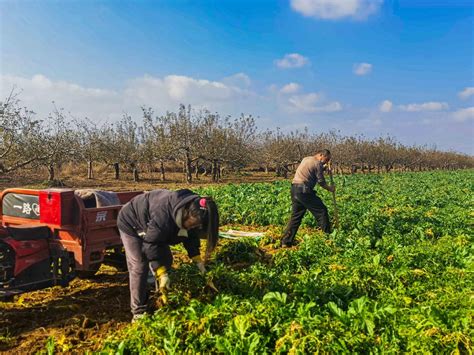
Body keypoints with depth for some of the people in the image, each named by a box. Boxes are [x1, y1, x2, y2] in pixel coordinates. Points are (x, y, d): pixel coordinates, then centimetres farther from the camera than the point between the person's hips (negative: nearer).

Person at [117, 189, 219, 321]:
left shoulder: (192, 211, -20)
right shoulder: (164, 215, -45)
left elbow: (191, 235, -4)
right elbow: (151, 244, -37)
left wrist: (197, 260, -11)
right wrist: (161, 274, -37)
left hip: (151, 225, 8)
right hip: (131, 224, -8)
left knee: (166, 260, 5)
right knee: (140, 266, -12)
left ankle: (162, 297, 20)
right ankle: (138, 312, -2)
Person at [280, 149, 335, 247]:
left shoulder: (305, 159, 20)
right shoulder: (317, 164, -5)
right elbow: (321, 182, -2)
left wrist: (323, 169, 23)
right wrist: (330, 188, 15)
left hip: (294, 189, 8)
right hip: (304, 191, -8)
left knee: (296, 216, 11)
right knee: (321, 211, 6)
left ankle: (286, 241, 9)